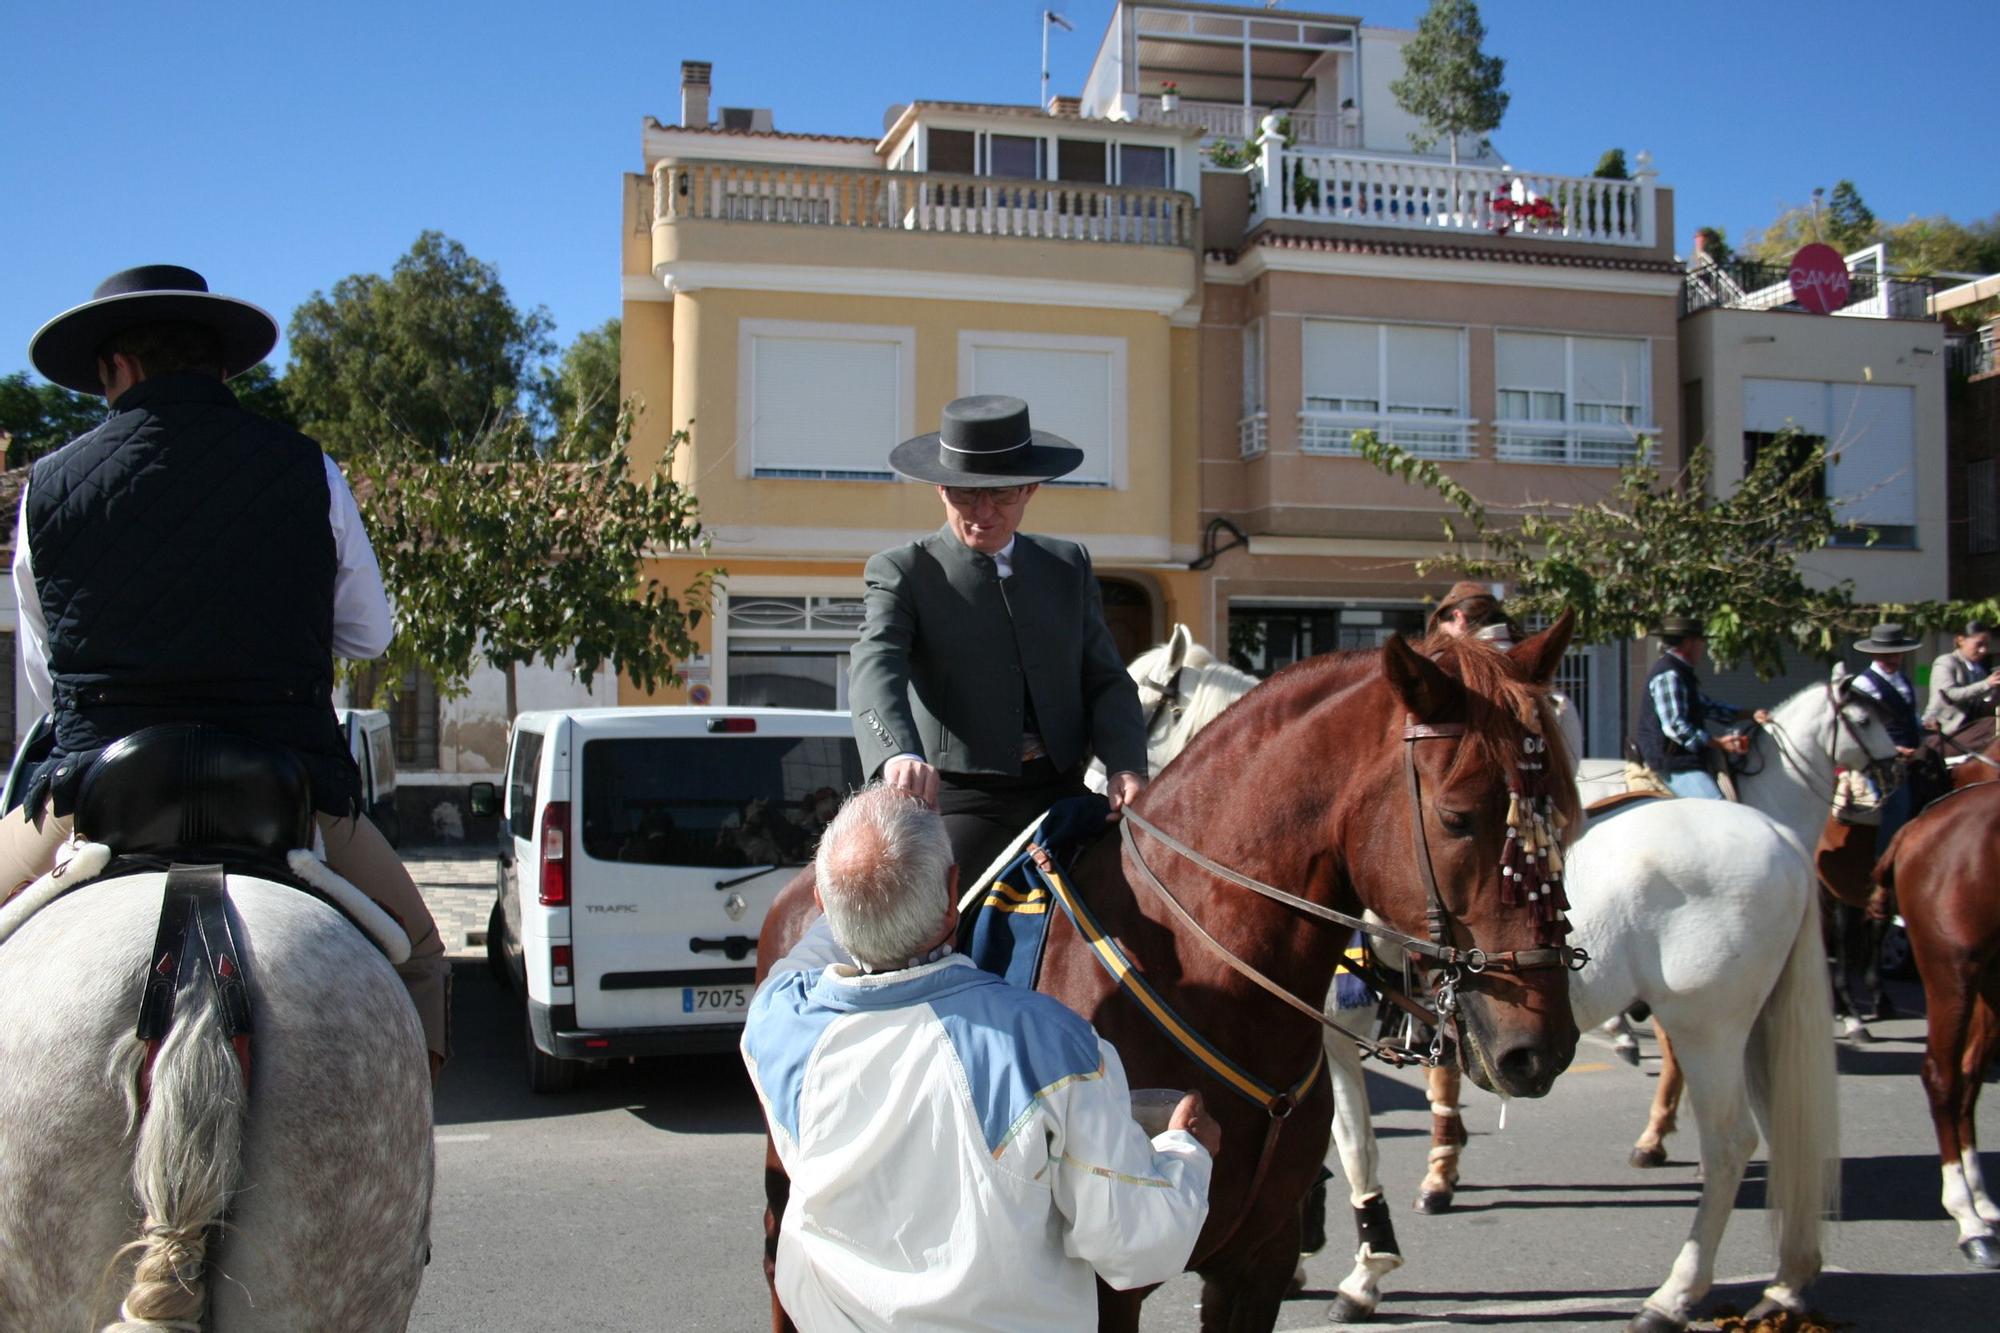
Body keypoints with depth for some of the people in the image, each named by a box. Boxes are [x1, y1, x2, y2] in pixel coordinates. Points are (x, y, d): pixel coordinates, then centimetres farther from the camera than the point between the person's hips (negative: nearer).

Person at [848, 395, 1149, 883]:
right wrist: (900, 756, -38)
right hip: (957, 802, -4)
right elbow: (875, 669, -17)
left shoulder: (1069, 565, 14)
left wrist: (1126, 766, -9)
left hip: (1062, 793, 4)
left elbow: (1105, 680, 12)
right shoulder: (901, 572, 0)